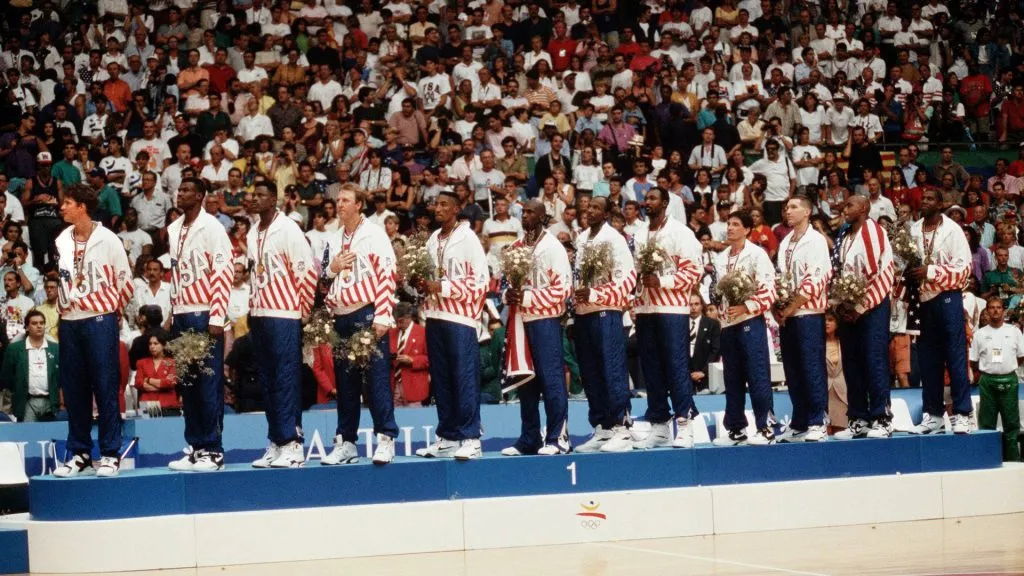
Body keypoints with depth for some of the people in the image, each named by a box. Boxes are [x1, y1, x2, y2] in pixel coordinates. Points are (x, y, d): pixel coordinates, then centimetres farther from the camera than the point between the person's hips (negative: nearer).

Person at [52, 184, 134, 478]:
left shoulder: (108, 240, -6)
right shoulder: (61, 241, 8)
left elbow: (126, 282, 2)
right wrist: (65, 307, 15)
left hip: (100, 321, -5)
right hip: (70, 322, 5)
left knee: (106, 388, -3)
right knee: (74, 390, 7)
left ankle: (111, 454, 2)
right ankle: (79, 454, 14)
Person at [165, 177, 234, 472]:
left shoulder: (211, 227, -7)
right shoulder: (174, 230, 16)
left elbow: (225, 272, -11)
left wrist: (216, 319, -15)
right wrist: (173, 313, 17)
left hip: (204, 316, -7)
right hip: (181, 316, 7)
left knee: (209, 384, -6)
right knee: (187, 384, 7)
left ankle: (213, 451, -4)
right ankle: (195, 448, 11)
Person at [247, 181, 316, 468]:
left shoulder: (287, 229, -8)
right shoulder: (253, 234, 15)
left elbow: (308, 270, -9)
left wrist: (302, 310, -6)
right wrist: (254, 305, 14)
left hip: (284, 316, -8)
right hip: (259, 315, 8)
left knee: (286, 379, -8)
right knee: (267, 381, 8)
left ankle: (292, 444, -8)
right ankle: (275, 444, 12)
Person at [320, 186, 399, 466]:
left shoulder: (374, 234, -1)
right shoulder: (333, 240, 18)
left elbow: (387, 275, -8)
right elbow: (322, 279, 25)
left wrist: (382, 316, -15)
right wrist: (332, 268, 1)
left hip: (368, 316, -6)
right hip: (341, 318, 6)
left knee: (376, 377, -8)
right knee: (345, 381, 7)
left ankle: (385, 439, -5)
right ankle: (346, 442, 11)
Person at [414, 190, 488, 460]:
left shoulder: (467, 239, -4)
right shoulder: (432, 240, 15)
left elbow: (479, 281, -10)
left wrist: (442, 287, -14)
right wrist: (423, 285, 3)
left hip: (460, 317, -7)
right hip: (435, 315, 7)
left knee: (464, 378, -7)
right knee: (440, 379, 8)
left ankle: (470, 439, -6)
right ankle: (447, 438, 13)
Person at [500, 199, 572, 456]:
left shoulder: (552, 247, -6)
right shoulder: (516, 247, 13)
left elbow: (562, 288, -12)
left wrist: (527, 297, -17)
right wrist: (508, 295, -1)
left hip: (545, 320, -7)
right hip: (520, 319, 7)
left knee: (551, 379, -7)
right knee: (524, 380, 10)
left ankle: (558, 438, -4)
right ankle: (529, 439, 16)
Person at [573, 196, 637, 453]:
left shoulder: (614, 239, -6)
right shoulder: (581, 239, 14)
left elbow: (628, 278, -11)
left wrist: (594, 294, -17)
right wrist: (576, 295, 8)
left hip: (606, 312, -7)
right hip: (583, 313, 7)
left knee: (612, 372, -8)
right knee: (590, 374, 8)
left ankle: (622, 430, -7)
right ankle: (601, 429, 15)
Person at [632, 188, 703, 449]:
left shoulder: (680, 232, -3)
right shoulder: (640, 236, 17)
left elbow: (693, 270, -10)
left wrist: (662, 281, -17)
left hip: (672, 309, -7)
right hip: (645, 309, 7)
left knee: (676, 367, -9)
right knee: (651, 369, 7)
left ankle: (685, 426, -8)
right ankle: (659, 426, 12)